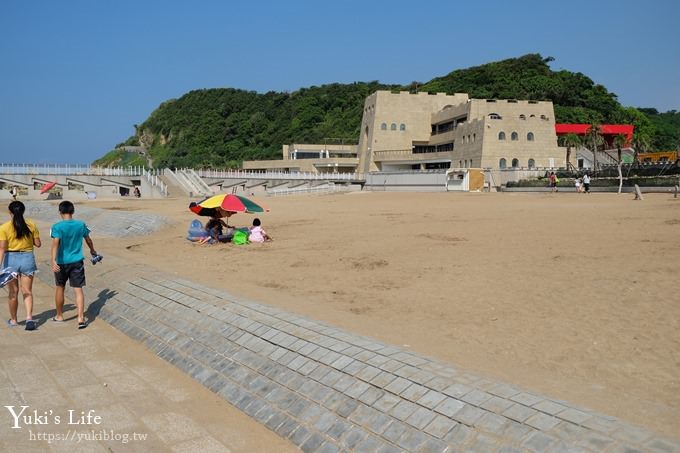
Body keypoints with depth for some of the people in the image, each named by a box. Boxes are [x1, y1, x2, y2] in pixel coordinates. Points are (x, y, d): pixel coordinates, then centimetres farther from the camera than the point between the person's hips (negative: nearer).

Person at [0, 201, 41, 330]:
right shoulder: (31, 225, -2)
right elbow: (38, 244, 2)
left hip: (11, 259, -1)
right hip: (27, 258, 1)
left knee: (13, 292, 12)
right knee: (27, 292, 7)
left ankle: (13, 320, 25)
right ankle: (29, 317, -11)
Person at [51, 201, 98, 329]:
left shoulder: (57, 226, -10)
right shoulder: (81, 225, 0)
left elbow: (55, 243, -23)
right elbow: (88, 240, 14)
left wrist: (53, 260, -31)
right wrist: (93, 251, 32)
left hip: (62, 262, -1)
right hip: (77, 261, 1)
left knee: (60, 288, 17)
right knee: (78, 290, 0)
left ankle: (59, 316, 31)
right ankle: (81, 318, -9)